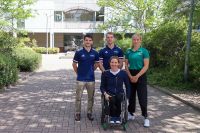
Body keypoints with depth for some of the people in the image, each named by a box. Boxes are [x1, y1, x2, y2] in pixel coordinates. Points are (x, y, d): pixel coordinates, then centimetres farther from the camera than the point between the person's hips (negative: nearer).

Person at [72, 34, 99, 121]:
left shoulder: (95, 53, 1)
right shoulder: (79, 52, -5)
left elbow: (97, 64, 15)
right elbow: (74, 64, 4)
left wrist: (91, 71, 11)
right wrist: (78, 73, 6)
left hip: (91, 79, 2)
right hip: (80, 79, -2)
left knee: (91, 97, 10)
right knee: (78, 97, 4)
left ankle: (89, 113, 24)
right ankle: (77, 113, 17)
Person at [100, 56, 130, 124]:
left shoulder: (123, 73, 3)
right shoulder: (105, 73, 3)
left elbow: (127, 86, 10)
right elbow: (102, 86, 8)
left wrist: (127, 96, -1)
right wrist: (105, 94, -10)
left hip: (120, 93, 0)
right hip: (109, 94, 0)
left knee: (118, 98, -36)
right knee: (112, 100, -35)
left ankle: (117, 116, -14)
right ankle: (112, 116, -11)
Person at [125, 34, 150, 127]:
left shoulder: (144, 51, -5)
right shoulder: (128, 52, 6)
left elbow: (146, 66, -10)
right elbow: (126, 65, 6)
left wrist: (137, 76, -16)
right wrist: (130, 76, -8)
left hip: (141, 75, -4)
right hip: (130, 75, 4)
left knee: (142, 97, -4)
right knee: (131, 95, 12)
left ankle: (145, 117, 4)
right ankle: (131, 114, 26)